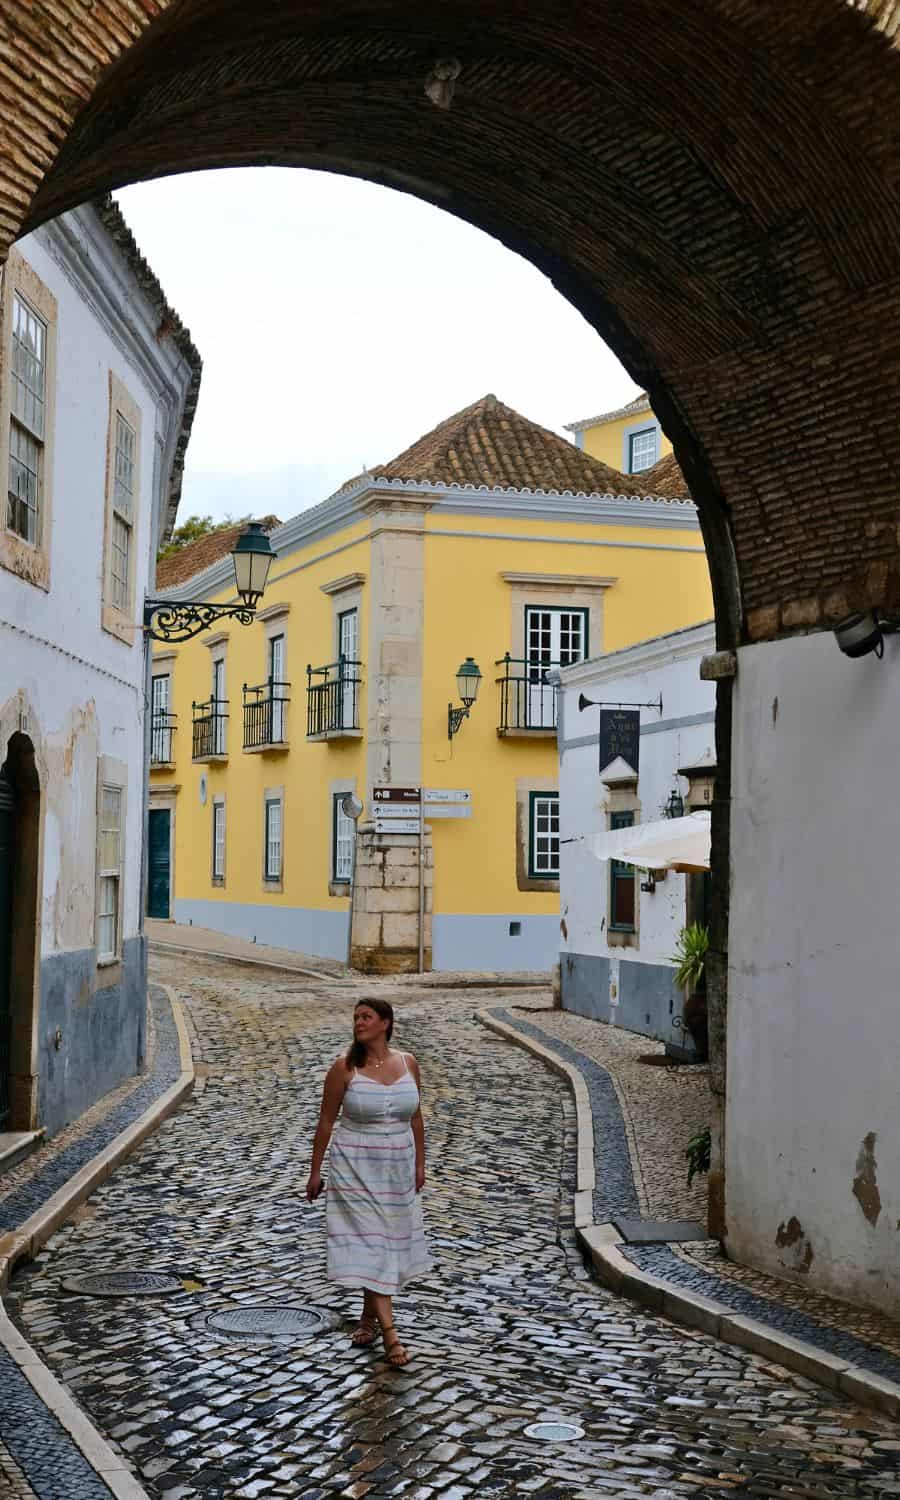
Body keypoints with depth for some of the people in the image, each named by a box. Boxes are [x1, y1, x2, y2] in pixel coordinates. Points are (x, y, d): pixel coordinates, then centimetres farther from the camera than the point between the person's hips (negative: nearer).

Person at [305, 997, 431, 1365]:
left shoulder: (408, 1063, -2)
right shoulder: (345, 1068, -10)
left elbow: (416, 1116, 8)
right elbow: (326, 1121, -3)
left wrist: (420, 1164, 10)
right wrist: (315, 1171, -1)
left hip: (397, 1169, 4)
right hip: (356, 1169, -3)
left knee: (389, 1239, 11)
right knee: (369, 1243, -7)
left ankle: (370, 1315, 29)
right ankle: (389, 1331, -8)